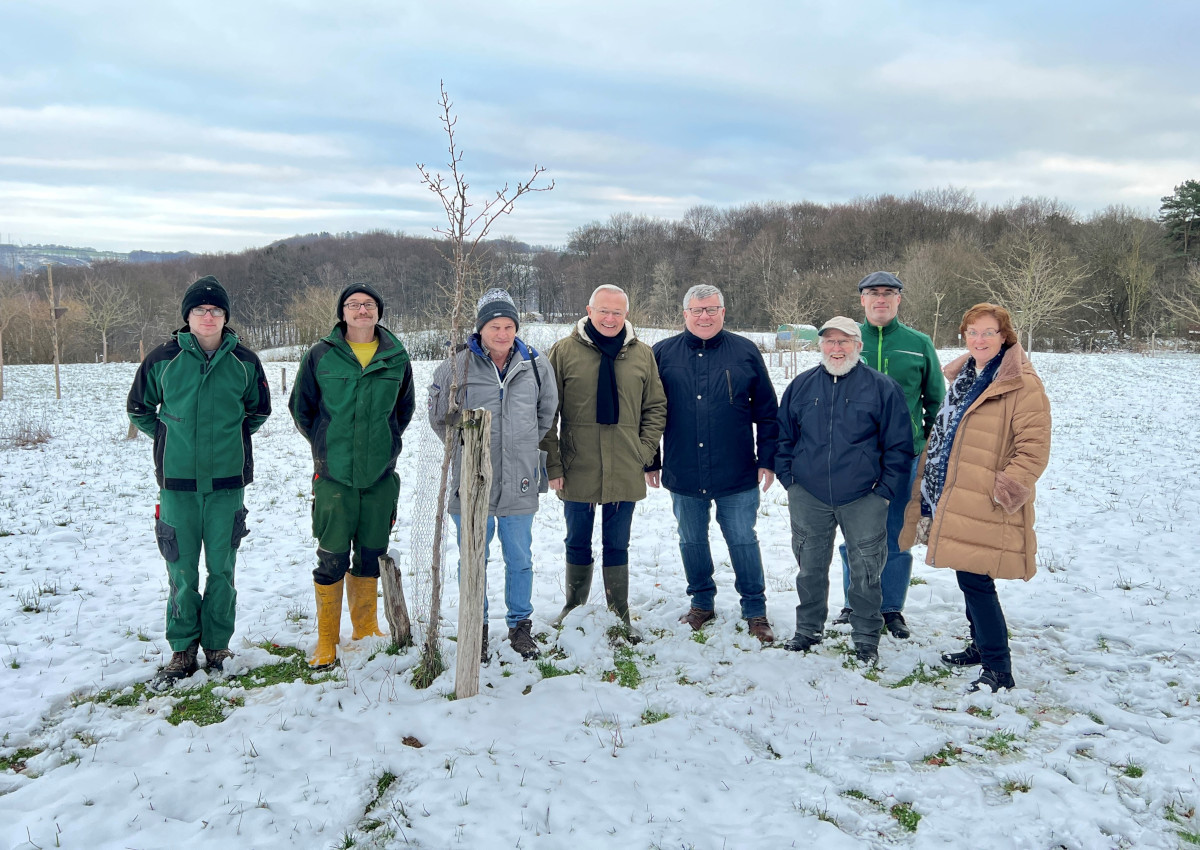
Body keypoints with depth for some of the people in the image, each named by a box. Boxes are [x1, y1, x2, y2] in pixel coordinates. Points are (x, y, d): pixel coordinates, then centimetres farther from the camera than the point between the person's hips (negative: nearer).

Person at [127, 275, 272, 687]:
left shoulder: (245, 361, 1)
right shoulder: (163, 359, -1)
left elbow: (259, 410, 17)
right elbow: (138, 408, 13)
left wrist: (231, 435, 8)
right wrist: (170, 436, 7)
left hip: (228, 481, 0)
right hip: (177, 480, 0)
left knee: (222, 568, 7)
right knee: (182, 569, 5)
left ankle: (217, 646, 22)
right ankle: (183, 651, 18)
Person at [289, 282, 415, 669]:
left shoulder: (396, 357, 3)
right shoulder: (321, 356, -2)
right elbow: (301, 407, 8)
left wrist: (386, 444, 10)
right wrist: (327, 446, 6)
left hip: (380, 475, 2)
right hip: (334, 475, -2)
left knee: (370, 557, 13)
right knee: (332, 559, 0)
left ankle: (366, 630, 29)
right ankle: (326, 641, 15)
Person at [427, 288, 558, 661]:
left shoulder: (536, 365, 1)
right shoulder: (457, 366, -6)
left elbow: (547, 412, 16)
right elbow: (439, 416, 7)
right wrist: (465, 447, 5)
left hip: (520, 483, 2)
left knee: (520, 560, 11)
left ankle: (520, 626, 28)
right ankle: (477, 627, 27)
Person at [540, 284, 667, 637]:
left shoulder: (642, 354, 4)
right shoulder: (564, 351, -3)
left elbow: (656, 408, 10)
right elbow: (547, 413, -3)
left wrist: (644, 452, 0)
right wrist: (553, 463, -7)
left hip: (624, 473, 1)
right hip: (577, 472, -1)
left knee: (617, 547, 12)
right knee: (577, 544, 14)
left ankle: (619, 616, 24)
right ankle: (574, 608, 31)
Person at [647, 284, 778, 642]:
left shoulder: (745, 352, 1)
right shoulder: (664, 353, 2)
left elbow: (766, 411, 4)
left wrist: (767, 459, 0)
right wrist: (650, 462, 5)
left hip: (737, 475, -1)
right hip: (683, 474, 2)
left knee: (744, 541, 5)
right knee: (691, 542, 14)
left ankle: (755, 610, 21)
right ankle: (702, 604, 32)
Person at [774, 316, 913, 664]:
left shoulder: (882, 387, -3)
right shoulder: (801, 385, 5)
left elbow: (899, 445, -1)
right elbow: (783, 437, 13)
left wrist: (885, 489, -6)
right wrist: (788, 479, 4)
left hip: (864, 499, -2)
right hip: (808, 497, 2)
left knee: (865, 573, 7)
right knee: (810, 568, 14)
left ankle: (866, 638, 24)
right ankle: (808, 629, 31)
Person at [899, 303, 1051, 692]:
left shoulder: (1021, 384, -11)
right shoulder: (962, 377, 16)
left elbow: (1034, 444, -16)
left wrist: (1007, 489, -20)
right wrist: (928, 487, 21)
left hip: (987, 504, -8)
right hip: (955, 499, 8)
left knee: (975, 580, -9)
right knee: (969, 578, 18)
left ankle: (998, 670, 2)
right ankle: (981, 645, 34)